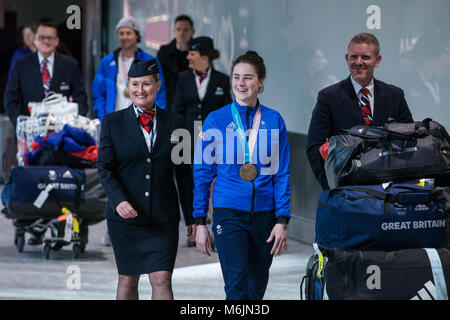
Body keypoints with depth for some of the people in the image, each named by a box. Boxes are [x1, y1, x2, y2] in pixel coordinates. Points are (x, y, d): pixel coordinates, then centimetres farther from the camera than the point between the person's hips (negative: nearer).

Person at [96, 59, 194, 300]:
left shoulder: (173, 124, 6)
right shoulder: (112, 122, 4)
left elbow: (184, 175, 10)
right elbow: (104, 167, -2)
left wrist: (191, 217, 10)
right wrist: (118, 200, -19)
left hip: (163, 217, 0)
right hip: (124, 216, 0)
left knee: (162, 280, -9)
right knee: (128, 280, 8)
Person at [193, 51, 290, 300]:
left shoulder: (273, 121, 4)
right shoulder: (216, 120, 1)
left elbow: (281, 174, 5)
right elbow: (202, 173, 5)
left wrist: (282, 221, -3)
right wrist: (200, 222, 2)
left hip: (264, 214, 2)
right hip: (229, 212, -2)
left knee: (256, 289, 12)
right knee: (236, 287, -14)